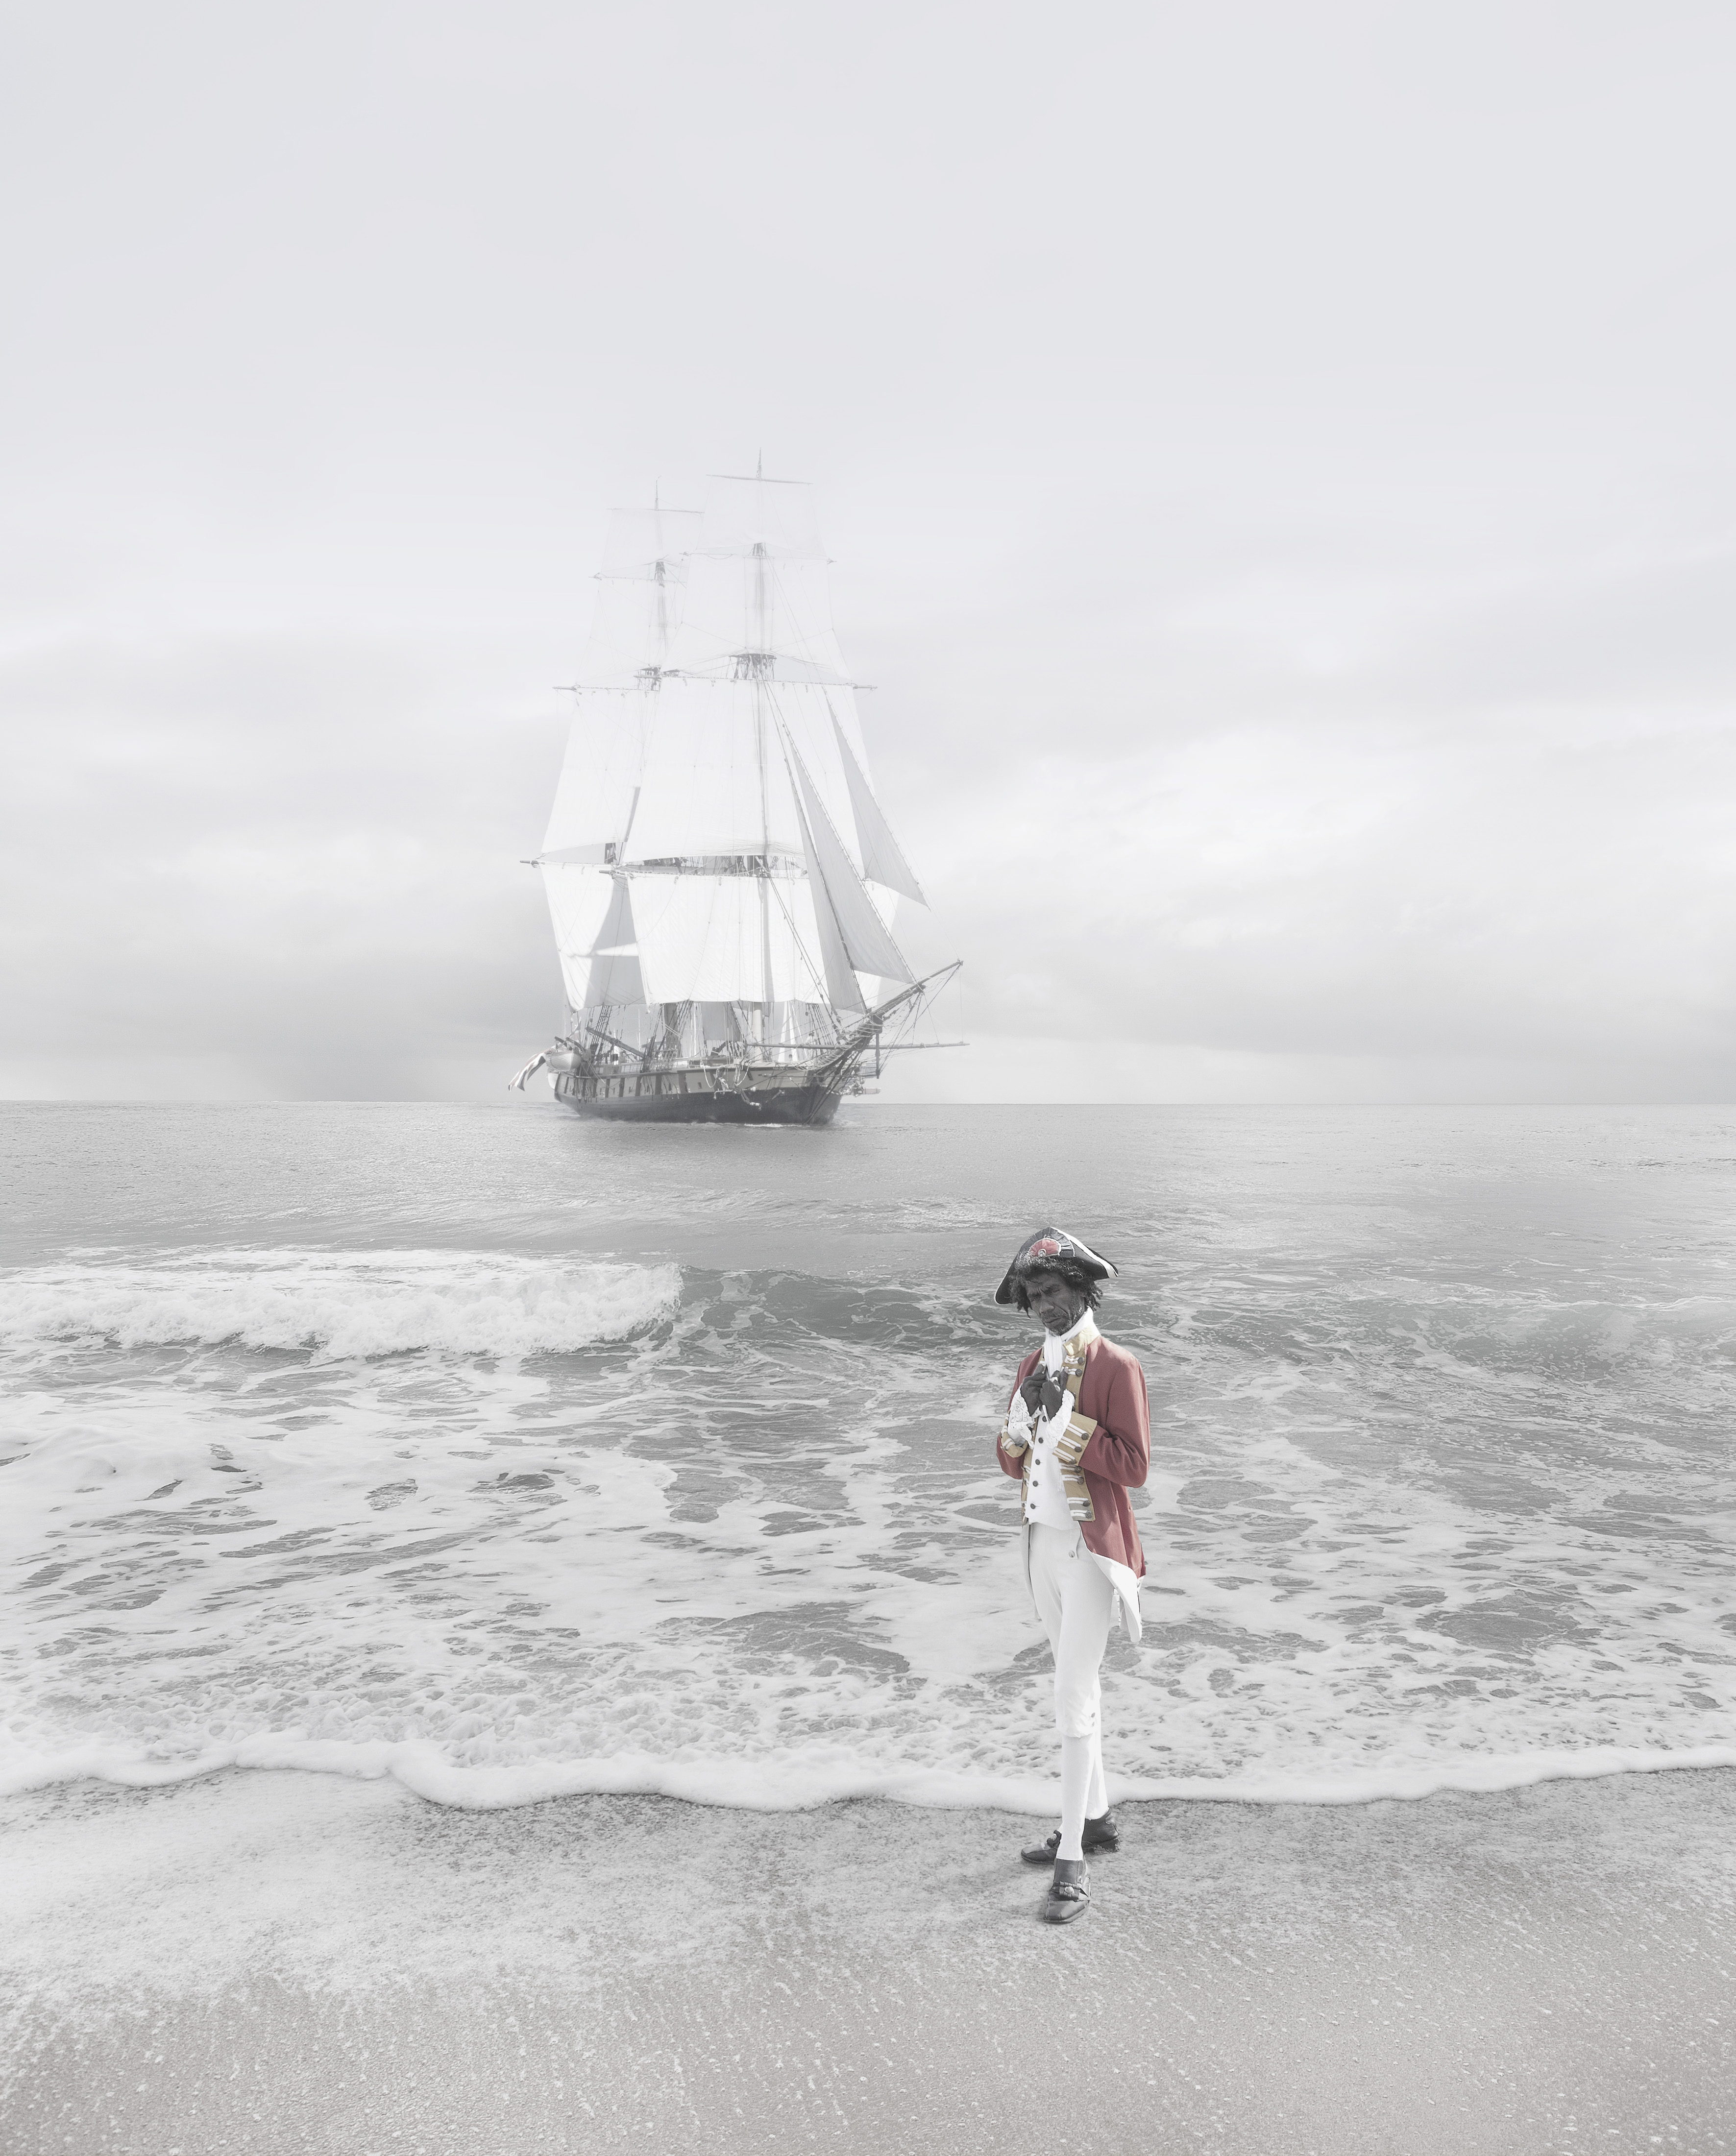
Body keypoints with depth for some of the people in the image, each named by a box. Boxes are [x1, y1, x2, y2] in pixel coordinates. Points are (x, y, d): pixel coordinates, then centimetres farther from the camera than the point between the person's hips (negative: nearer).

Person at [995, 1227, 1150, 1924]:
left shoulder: (1117, 1367, -14)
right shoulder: (1033, 1366, 7)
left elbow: (1134, 1467, -19)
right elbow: (1012, 1461, 7)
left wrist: (1066, 1417, -25)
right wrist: (1024, 1407, -12)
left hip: (1092, 1550, -8)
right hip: (1043, 1542, 8)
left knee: (1072, 1696, -9)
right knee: (1077, 1681, 19)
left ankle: (1073, 1864, -2)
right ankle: (1096, 1818, 34)